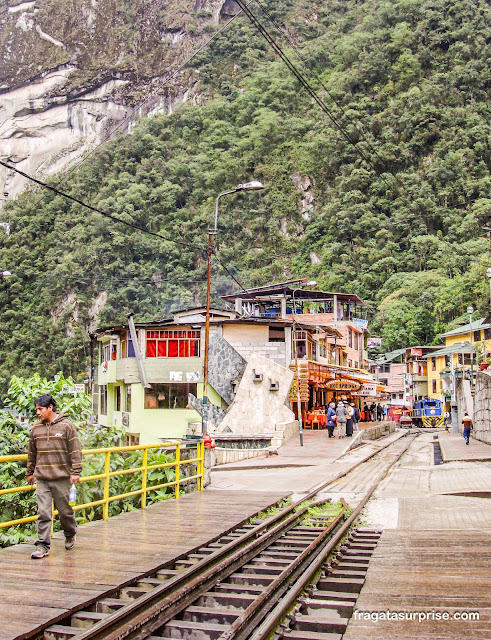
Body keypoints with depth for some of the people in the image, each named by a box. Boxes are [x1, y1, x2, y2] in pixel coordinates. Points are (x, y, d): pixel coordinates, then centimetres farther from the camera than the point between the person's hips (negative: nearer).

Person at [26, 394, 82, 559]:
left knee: (65, 510, 8)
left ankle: (70, 535, 32)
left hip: (62, 478, -3)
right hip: (42, 479, 3)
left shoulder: (66, 426, -4)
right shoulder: (36, 428, 8)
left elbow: (75, 451, -4)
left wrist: (75, 472, -8)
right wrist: (30, 472, 20)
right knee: (43, 513, -2)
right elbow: (32, 453, 19)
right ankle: (43, 545, 5)